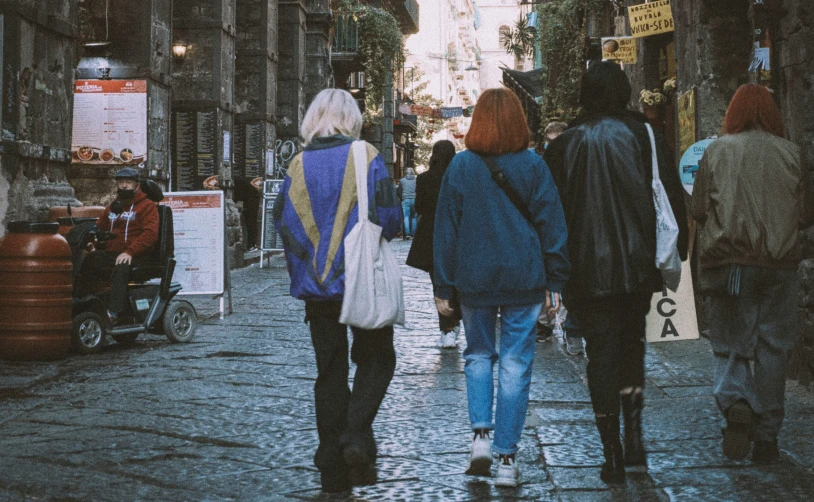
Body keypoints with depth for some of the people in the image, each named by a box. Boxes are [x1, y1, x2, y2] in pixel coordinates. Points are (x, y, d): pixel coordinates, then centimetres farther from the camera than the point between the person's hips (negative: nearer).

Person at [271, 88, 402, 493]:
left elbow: (282, 222, 4)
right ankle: (357, 435, -11)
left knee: (329, 370, 10)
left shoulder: (297, 166, 3)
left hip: (316, 288, 3)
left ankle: (332, 467, 11)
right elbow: (389, 218, -10)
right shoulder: (366, 158, -7)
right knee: (376, 358, 11)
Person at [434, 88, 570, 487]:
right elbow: (551, 224, -1)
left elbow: (446, 227, 0)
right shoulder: (533, 165, -2)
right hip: (523, 280, 0)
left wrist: (443, 286, 6)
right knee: (515, 365, 4)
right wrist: (555, 282, 4)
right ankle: (507, 458, 4)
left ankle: (481, 435, 1)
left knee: (478, 355, 18)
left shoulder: (462, 165, -2)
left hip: (474, 279, 0)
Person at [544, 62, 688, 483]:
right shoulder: (640, 134, 0)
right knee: (631, 342, 19)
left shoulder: (564, 145, 2)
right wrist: (676, 251, 6)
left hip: (587, 269, -1)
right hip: (637, 263, 1)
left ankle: (612, 454, 2)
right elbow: (672, 194, -2)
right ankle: (633, 437, 8)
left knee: (601, 353, 3)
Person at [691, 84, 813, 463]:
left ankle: (735, 402, -22)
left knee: (730, 345, 6)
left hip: (729, 262, -1)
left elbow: (698, 210, 1)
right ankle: (767, 437, 9)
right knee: (773, 349, 7)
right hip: (780, 264, 1)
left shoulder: (717, 150, 0)